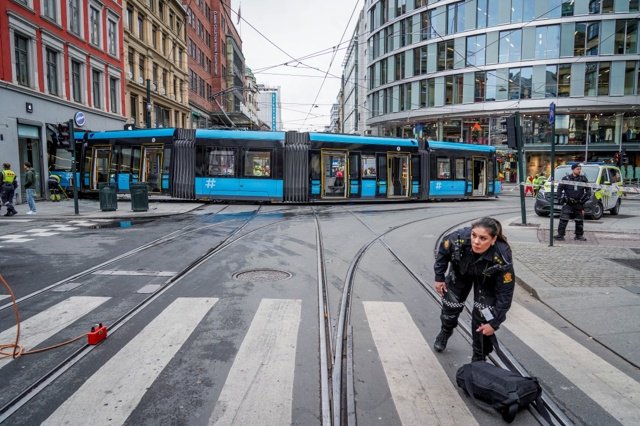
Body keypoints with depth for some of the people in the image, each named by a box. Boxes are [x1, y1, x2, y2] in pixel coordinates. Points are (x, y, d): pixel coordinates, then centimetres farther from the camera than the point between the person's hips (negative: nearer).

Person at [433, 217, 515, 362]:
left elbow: (505, 293, -28)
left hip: (487, 280, -2)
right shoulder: (459, 239, -40)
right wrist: (439, 277, -8)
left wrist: (494, 323, -23)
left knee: (482, 316, -9)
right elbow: (443, 250, -14)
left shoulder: (502, 259, -42)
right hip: (461, 271, 2)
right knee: (450, 304, 11)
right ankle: (445, 332, 46)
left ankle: (479, 358, 16)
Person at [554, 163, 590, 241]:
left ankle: (579, 235, 21)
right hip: (568, 203, -3)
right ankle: (560, 235, -7)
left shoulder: (583, 179, 6)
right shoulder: (566, 178, -2)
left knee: (579, 220, 9)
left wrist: (586, 197, -1)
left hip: (579, 203, 3)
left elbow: (588, 189, 12)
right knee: (563, 220, -9)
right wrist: (560, 198, -7)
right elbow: (559, 188, 1)